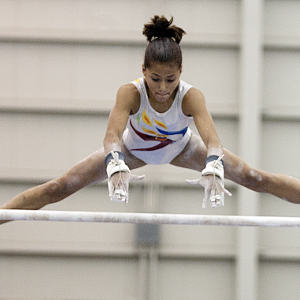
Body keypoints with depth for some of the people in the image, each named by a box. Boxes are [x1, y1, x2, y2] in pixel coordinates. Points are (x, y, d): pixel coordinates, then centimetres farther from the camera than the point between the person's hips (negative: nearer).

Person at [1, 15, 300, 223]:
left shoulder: (191, 96, -37)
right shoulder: (130, 93, -38)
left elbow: (211, 137, -53)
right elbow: (112, 133, -53)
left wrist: (213, 170, -74)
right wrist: (116, 166, -75)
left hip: (181, 147, 1)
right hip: (133, 148, 0)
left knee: (255, 179, -5)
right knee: (62, 187, -11)